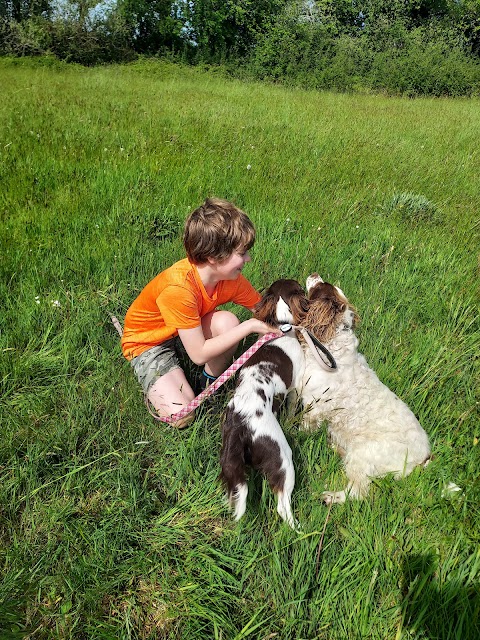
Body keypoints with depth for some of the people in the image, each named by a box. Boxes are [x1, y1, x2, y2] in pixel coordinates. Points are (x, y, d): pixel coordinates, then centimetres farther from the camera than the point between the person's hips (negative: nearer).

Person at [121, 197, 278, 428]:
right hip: (147, 341, -5)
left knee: (227, 322, -27)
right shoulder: (179, 288, -37)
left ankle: (211, 384, -1)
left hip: (190, 330, 6)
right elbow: (199, 354, -31)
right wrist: (249, 326, -29)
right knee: (181, 415, -23)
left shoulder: (231, 278, -17)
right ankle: (154, 382, 9)